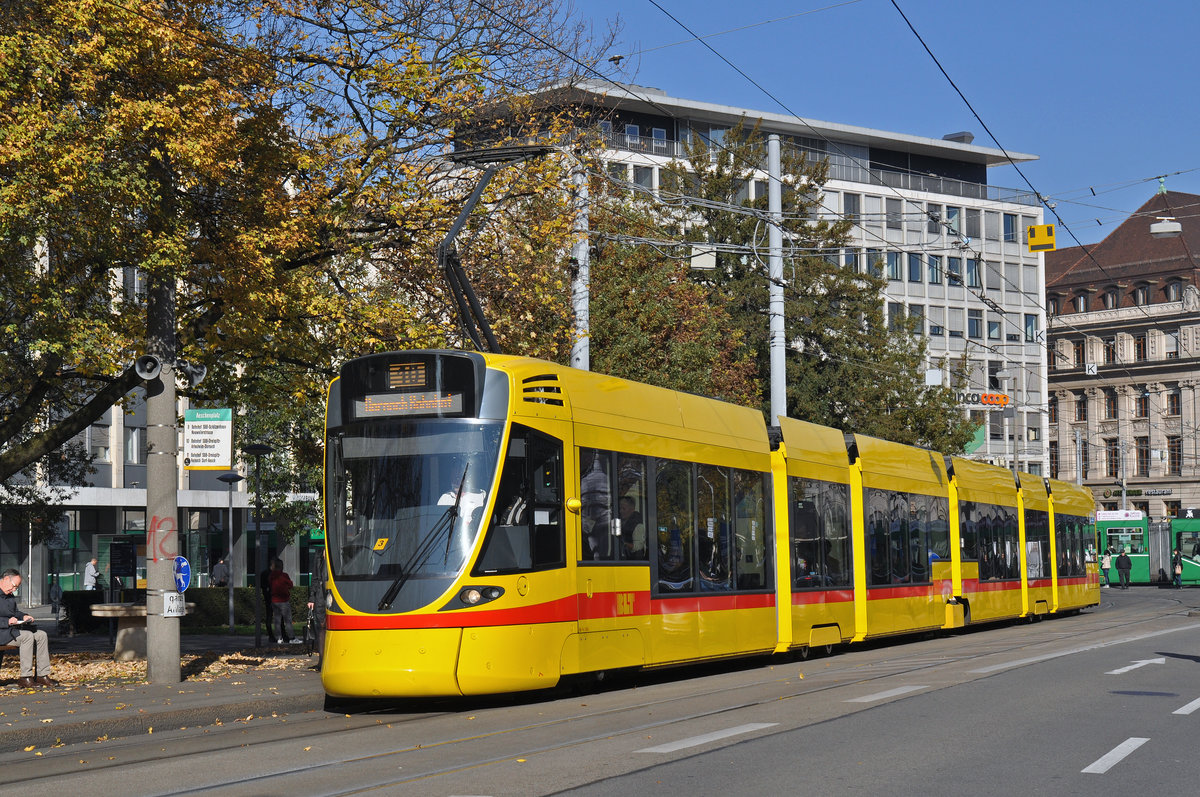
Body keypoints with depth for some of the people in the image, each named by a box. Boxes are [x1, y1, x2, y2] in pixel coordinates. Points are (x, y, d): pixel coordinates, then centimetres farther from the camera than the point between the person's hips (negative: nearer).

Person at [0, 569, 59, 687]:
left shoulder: (10, 595, 18)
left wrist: (23, 616, 5)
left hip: (13, 629, 10)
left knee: (41, 635, -4)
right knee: (27, 636, -28)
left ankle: (42, 675, -5)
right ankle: (25, 677, -23)